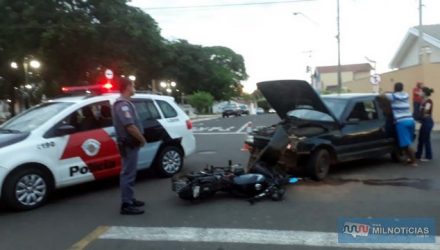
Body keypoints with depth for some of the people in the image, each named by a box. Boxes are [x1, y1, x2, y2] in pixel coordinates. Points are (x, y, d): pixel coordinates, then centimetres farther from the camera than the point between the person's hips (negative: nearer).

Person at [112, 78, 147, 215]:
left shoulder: (125, 103, 15)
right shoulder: (123, 104, -19)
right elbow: (130, 126, -27)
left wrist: (139, 139, 16)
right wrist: (142, 139, -16)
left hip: (130, 143, 11)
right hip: (129, 144, -11)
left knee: (129, 173, 16)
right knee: (128, 173, -7)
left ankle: (129, 199, 27)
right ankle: (126, 205, -2)